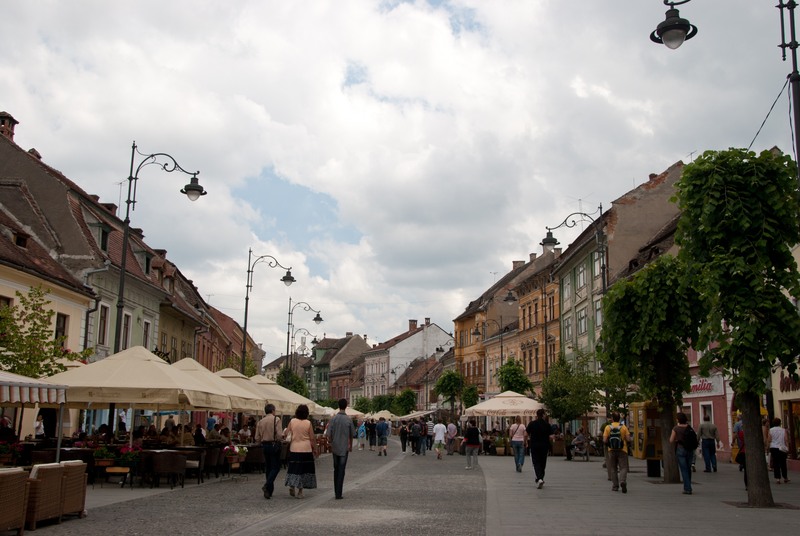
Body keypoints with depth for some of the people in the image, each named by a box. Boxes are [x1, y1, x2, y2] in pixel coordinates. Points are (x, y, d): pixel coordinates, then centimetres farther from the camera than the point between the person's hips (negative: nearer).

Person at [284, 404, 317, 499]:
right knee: (304, 469, 7)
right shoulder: (308, 423, -7)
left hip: (294, 449, 1)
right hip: (306, 449, -1)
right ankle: (300, 492, 9)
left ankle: (291, 485, -2)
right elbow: (312, 438, -4)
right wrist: (315, 449, 7)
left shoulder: (292, 421, -4)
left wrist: (285, 430, 28)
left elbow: (286, 433, 5)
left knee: (294, 468, 14)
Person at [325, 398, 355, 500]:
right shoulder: (349, 420, -7)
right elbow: (351, 435, 3)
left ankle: (336, 492, 19)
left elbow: (328, 434, -6)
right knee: (341, 470, 0)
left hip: (335, 448, 2)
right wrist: (351, 445, 21)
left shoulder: (333, 419, -6)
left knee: (336, 469, 14)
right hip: (344, 448, -2)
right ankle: (338, 494, -4)